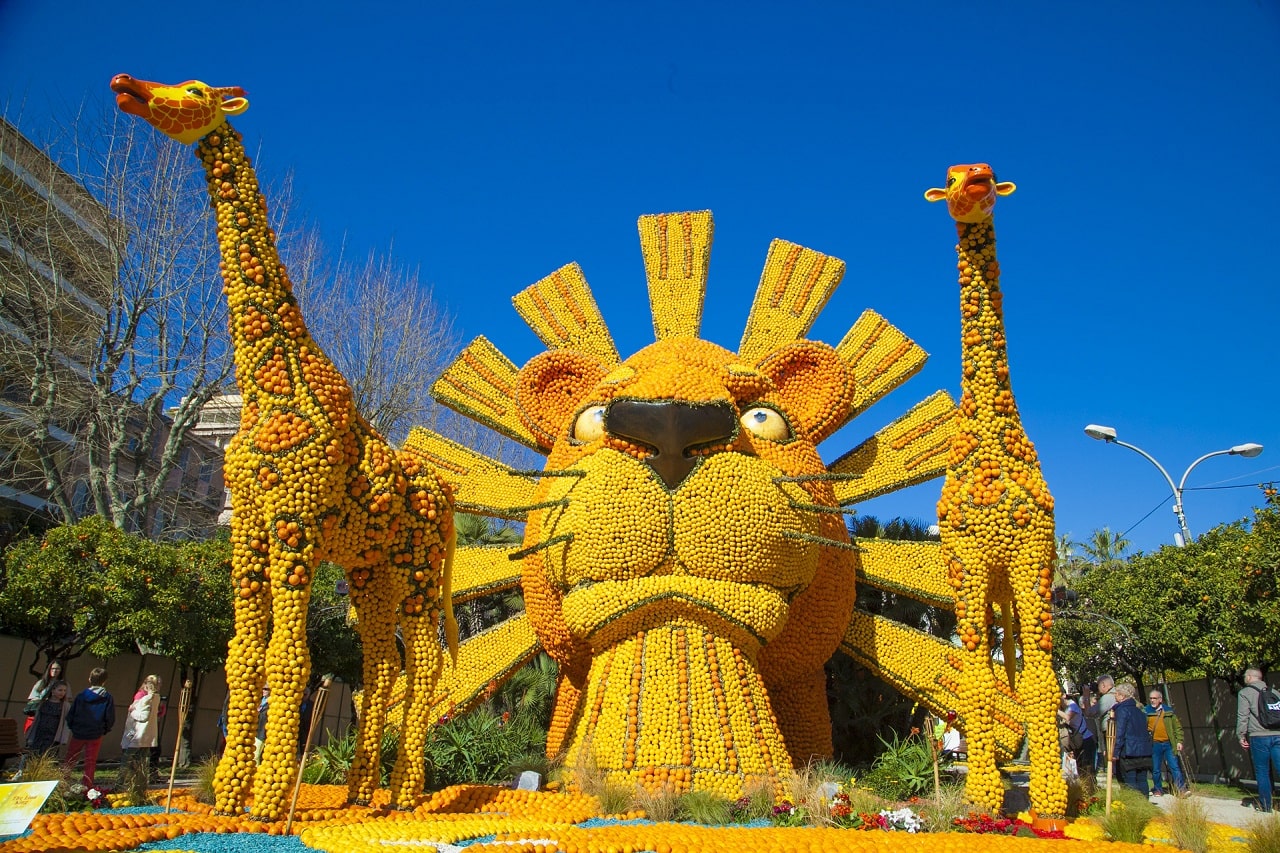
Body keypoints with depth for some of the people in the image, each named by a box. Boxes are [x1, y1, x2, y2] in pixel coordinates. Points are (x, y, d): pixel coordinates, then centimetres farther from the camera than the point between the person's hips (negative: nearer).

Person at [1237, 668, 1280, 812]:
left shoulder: (1244, 693, 1)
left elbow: (1242, 716, -4)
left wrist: (1241, 735, 2)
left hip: (1259, 736, -4)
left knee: (1262, 772, 5)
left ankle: (1265, 806, 9)